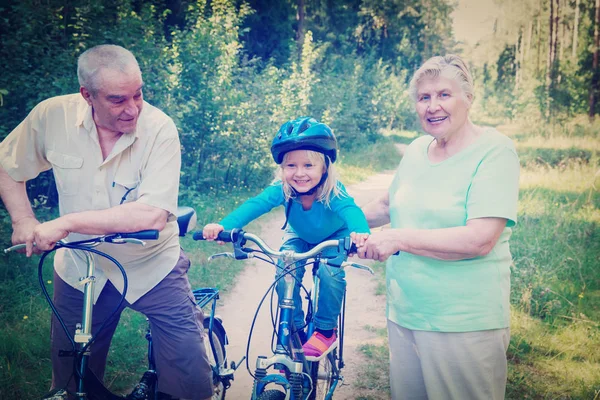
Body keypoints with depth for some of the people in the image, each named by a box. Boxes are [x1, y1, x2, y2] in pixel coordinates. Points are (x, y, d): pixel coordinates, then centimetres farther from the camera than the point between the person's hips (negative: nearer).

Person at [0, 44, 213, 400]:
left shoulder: (159, 129, -21)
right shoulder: (52, 115, -12)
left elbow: (152, 214, -31)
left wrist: (65, 223, -30)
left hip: (152, 267, -2)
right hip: (80, 268, 3)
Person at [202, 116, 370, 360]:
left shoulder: (333, 192, -39)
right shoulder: (282, 190, -33)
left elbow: (351, 211, -57)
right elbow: (254, 205, -45)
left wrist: (360, 235, -82)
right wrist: (223, 226, -65)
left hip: (335, 237, -2)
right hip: (300, 237, 3)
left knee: (330, 272, -28)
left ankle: (326, 330, -4)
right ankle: (295, 329, 0)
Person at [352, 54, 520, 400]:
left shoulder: (494, 151, -12)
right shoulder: (417, 149, 8)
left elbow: (480, 239, -24)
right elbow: (388, 204, 26)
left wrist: (398, 238, -22)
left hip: (464, 325, -6)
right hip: (404, 314, 6)